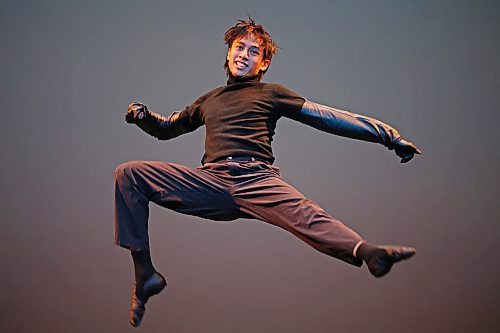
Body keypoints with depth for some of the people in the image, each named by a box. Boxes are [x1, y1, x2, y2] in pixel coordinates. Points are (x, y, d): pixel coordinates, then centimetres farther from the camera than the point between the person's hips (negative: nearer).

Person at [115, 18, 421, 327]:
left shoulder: (271, 94, 21)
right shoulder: (208, 100, 31)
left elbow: (327, 116, 15)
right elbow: (167, 128, 43)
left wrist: (387, 134, 8)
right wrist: (143, 116, 19)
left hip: (257, 181, -3)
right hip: (210, 182, 3)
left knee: (305, 214, -33)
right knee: (128, 173, -11)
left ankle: (370, 253, -60)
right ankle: (145, 273, -15)